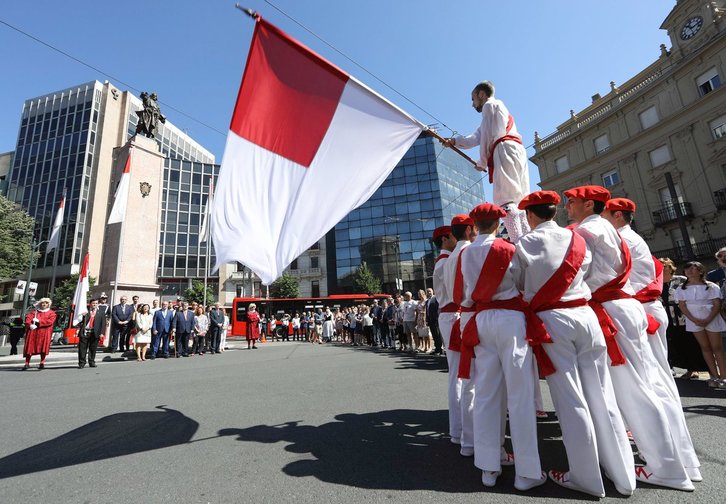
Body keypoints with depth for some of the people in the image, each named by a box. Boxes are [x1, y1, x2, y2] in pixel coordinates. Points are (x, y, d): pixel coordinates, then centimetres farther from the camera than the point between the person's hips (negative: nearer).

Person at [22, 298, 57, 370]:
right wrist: (30, 325, -18)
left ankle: (42, 363, -2)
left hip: (45, 332, -2)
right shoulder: (34, 312, 16)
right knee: (30, 347, 0)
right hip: (33, 332, 2)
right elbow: (28, 319, 1)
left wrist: (39, 321, -13)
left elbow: (50, 321, -6)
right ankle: (27, 363, 6)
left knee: (43, 347, -7)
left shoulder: (51, 313, 10)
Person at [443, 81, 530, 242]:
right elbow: (477, 138, 34)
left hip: (505, 150, -9)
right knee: (517, 201, 1)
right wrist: (455, 141, 34)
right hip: (517, 151, 9)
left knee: (505, 201, -19)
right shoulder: (500, 107, 38)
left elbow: (488, 135, -1)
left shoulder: (489, 105, 10)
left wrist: (482, 161, 5)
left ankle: (518, 246, -28)